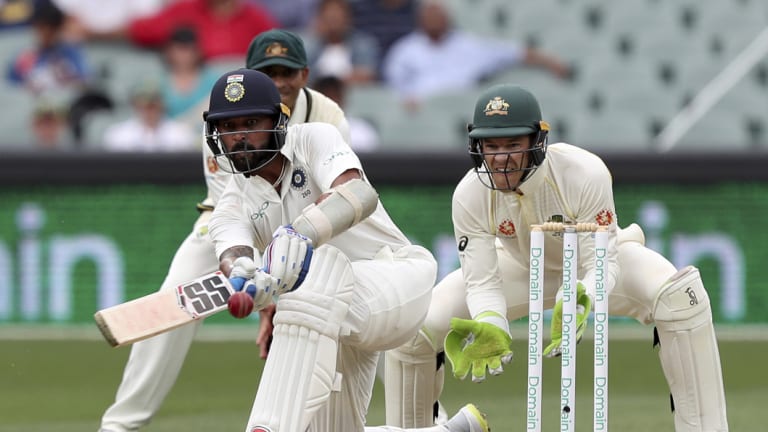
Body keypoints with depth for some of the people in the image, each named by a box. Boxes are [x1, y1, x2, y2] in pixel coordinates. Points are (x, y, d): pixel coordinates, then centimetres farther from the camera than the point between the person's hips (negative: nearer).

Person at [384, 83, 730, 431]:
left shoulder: (585, 174, -36)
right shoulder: (470, 196, -28)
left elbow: (602, 264, -33)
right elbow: (482, 281, -25)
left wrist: (579, 305, -55)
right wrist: (490, 325, -48)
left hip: (598, 258, -2)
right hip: (520, 268, 2)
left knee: (681, 298, -32)